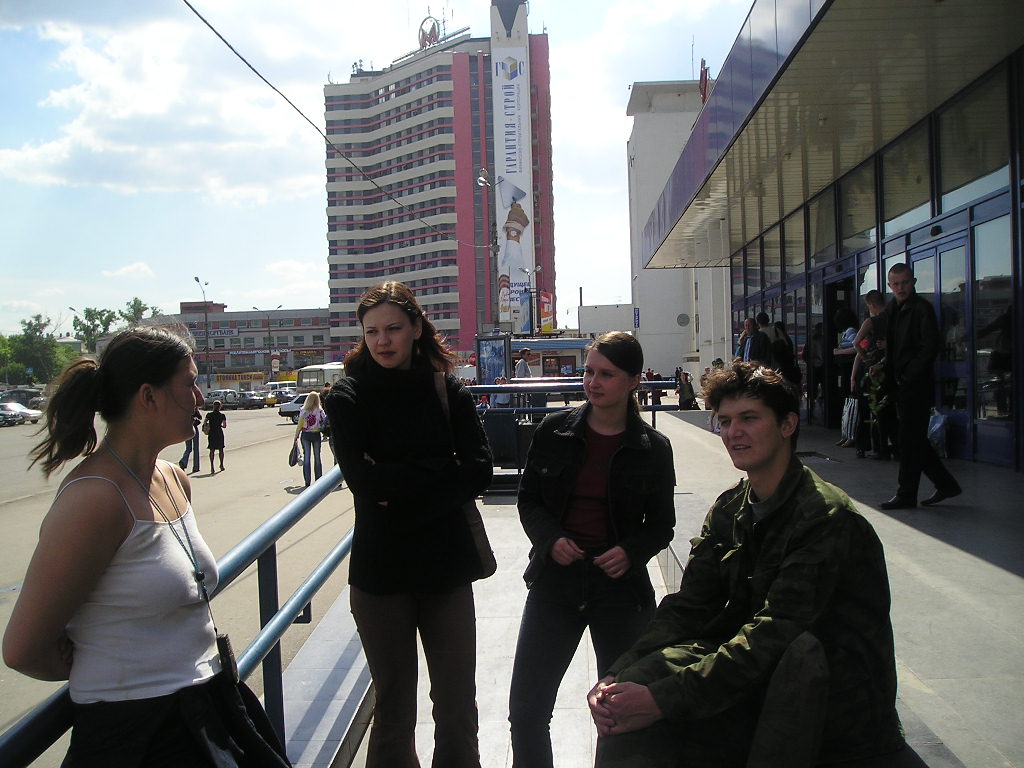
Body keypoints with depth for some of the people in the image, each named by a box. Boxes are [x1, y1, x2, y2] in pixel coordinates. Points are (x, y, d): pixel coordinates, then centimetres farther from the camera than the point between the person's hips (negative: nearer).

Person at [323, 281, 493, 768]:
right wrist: (442, 469, -13)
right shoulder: (348, 397, -3)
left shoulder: (448, 391, 2)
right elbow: (363, 480, -15)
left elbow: (480, 473, -8)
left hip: (447, 565, 2)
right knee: (393, 707, 12)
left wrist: (400, 484, -17)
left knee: (458, 704, 12)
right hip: (380, 571, -1)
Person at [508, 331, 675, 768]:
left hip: (621, 588, -1)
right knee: (526, 709, 4)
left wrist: (632, 552, -14)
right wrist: (551, 538, -13)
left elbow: (661, 524, 5)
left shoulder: (653, 448, -3)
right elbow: (529, 499, 6)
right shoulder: (554, 432, -1)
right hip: (555, 581, 1)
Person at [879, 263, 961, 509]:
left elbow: (930, 347, -15)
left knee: (909, 440, -4)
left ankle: (906, 495, 4)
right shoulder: (891, 309, 15)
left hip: (916, 385, -8)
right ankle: (946, 484, 25)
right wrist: (887, 372, 5)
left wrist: (909, 374, -16)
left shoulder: (921, 308, -9)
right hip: (901, 385, 8)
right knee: (915, 440, 13)